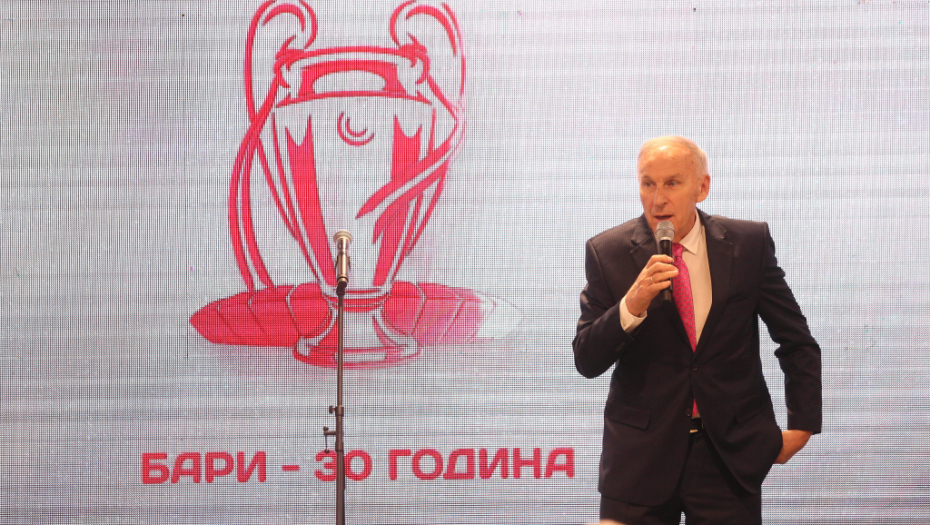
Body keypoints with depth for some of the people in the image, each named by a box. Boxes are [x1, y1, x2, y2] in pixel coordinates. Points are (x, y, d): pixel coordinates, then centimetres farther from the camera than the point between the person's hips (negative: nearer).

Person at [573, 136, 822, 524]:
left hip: (732, 455, 0)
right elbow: (586, 361, -7)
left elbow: (797, 342, 10)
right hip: (640, 455, 0)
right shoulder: (608, 252, -2)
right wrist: (631, 306, -22)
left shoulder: (749, 244, 0)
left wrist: (802, 424, 5)